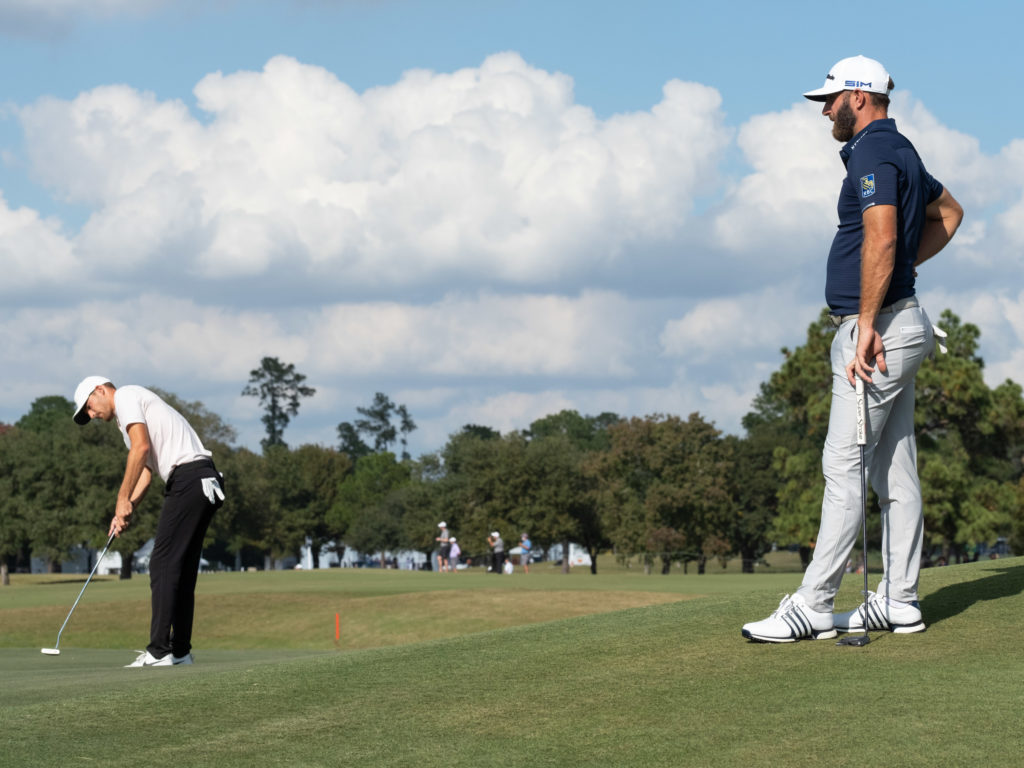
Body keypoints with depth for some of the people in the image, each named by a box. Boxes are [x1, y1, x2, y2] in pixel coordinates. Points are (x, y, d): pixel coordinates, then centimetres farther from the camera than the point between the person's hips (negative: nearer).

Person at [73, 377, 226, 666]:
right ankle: (180, 650, 14)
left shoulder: (125, 396, 1)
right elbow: (145, 469, 24)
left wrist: (123, 499, -8)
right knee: (183, 568, 12)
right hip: (205, 481, 10)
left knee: (164, 565, -11)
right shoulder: (128, 417, 30)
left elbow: (141, 447, -13)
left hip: (187, 478, -10)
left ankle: (159, 651, -14)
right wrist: (126, 510, 11)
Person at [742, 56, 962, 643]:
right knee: (895, 470, 9)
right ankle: (899, 601, 12)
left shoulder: (873, 154, -14)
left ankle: (813, 607, -10)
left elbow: (880, 240, -27)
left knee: (844, 466, -10)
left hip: (879, 327, -11)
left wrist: (866, 323, -27)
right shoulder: (901, 153, 18)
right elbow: (948, 212, 34)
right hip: (900, 324, 11)